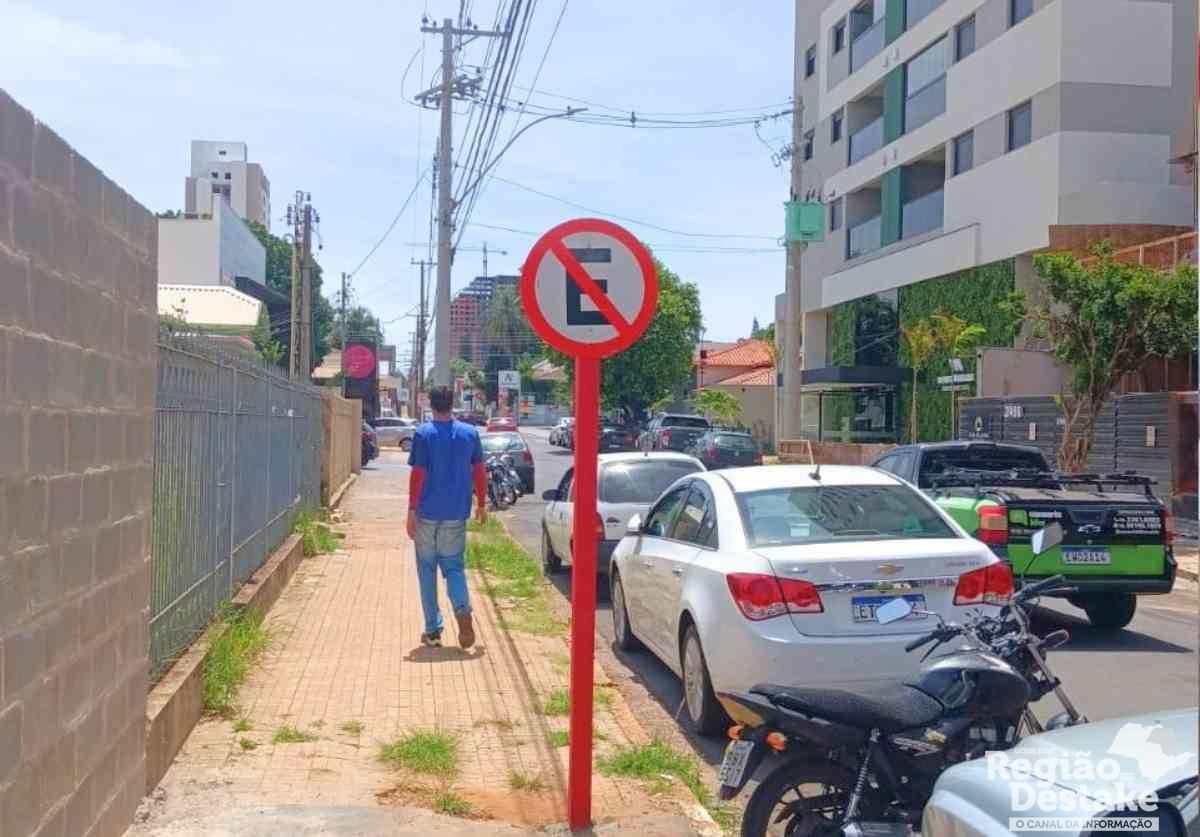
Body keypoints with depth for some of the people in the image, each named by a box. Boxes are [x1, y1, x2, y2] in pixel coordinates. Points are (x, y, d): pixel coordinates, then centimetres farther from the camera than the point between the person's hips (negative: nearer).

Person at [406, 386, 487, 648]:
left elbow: (418, 475, -10)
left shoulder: (424, 433, -7)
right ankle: (462, 609, -19)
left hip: (427, 513, -2)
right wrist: (482, 504, 17)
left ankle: (433, 631, 12)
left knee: (427, 570, 10)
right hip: (456, 514, 2)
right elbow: (479, 472, 6)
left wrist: (412, 510, -6)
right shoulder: (470, 433, 3)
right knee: (454, 566, 10)